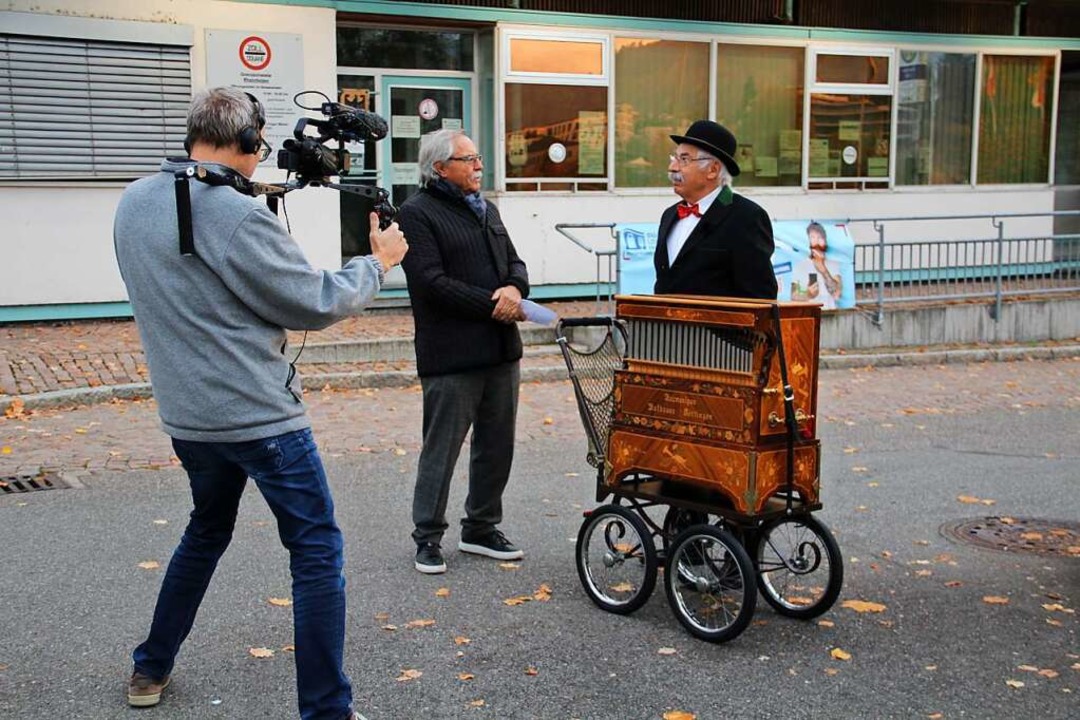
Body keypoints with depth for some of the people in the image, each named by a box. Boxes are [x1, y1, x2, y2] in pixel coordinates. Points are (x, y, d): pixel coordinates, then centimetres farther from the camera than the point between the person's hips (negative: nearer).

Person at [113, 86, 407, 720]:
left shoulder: (134, 203, 5)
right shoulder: (239, 216, -20)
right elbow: (315, 305, -13)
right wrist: (377, 263, 1)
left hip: (186, 413, 8)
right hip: (259, 416, -8)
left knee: (206, 532, 28)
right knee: (318, 550, 2)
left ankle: (152, 668, 39)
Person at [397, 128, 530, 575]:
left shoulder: (486, 210, 19)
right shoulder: (418, 212, -7)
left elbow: (514, 262, 19)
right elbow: (431, 282, -16)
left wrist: (514, 288, -5)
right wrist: (491, 304, -15)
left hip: (501, 350, 8)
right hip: (451, 355, -8)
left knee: (496, 445, 13)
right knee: (441, 448, -1)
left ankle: (481, 528, 26)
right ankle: (428, 537, 12)